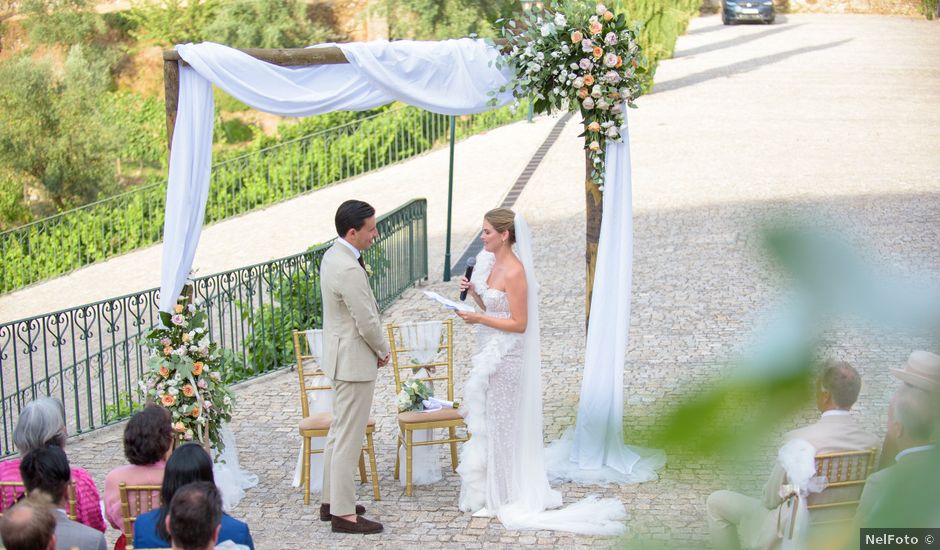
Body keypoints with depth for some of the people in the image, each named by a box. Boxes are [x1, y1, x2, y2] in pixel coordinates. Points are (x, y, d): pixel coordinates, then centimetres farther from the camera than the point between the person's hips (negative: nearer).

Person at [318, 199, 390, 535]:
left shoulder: (333, 256, 6)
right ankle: (343, 513, 3)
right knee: (349, 438, -3)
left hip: (340, 355, 11)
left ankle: (331, 500, 28)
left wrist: (375, 349, 13)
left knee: (339, 433, 19)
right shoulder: (349, 269, -25)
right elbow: (368, 322, -21)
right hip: (355, 360, -11)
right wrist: (383, 352, -4)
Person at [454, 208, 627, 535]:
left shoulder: (514, 272, -20)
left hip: (504, 356, -9)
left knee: (496, 425, 0)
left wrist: (479, 319, -21)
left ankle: (499, 498, 10)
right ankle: (490, 493, 25)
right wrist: (473, 292, 2)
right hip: (490, 352, 9)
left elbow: (519, 324, -19)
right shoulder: (491, 263, 8)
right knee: (487, 423, 14)